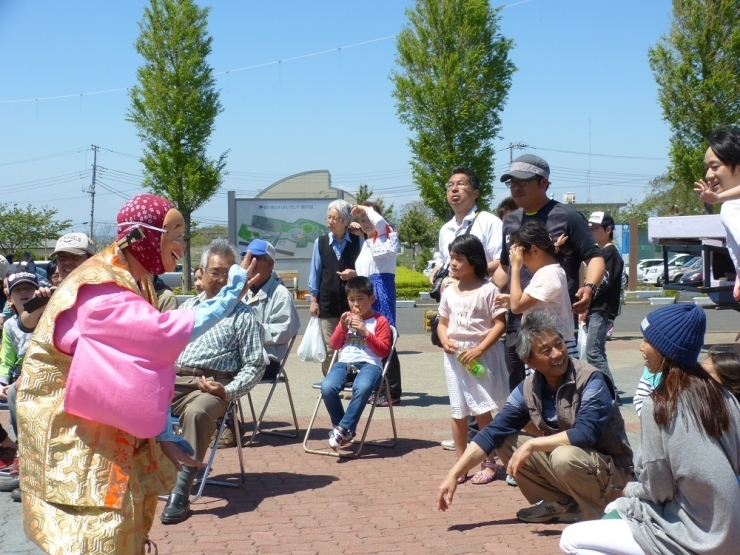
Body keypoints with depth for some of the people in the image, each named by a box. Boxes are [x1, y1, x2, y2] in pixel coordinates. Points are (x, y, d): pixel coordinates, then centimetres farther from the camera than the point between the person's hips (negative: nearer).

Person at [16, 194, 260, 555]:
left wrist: (164, 436, 0)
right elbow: (163, 334, -37)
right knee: (99, 521, -11)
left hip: (104, 417, 9)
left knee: (129, 506, 15)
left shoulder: (135, 281, 6)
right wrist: (227, 299, -27)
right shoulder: (98, 286, -24)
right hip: (66, 419, -9)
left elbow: (148, 364, 5)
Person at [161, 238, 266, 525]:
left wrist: (228, 391, -13)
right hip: (172, 379, 4)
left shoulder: (243, 315, 8)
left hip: (211, 385, -4)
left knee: (196, 412, -38)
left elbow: (255, 365, 3)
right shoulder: (187, 307, 23)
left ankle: (181, 491, -37)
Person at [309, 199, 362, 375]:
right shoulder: (321, 242, 5)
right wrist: (314, 300, 4)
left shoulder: (358, 242, 2)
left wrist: (354, 273, -14)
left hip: (352, 301, -1)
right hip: (328, 302, 1)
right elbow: (315, 273, 7)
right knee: (329, 347, 4)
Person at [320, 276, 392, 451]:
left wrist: (365, 332, -9)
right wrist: (342, 327, 2)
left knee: (362, 388, -40)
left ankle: (343, 429, -26)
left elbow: (384, 351, 0)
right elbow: (334, 345, 19)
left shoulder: (380, 321, 9)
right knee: (327, 387, -29)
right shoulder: (347, 318, 23)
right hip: (345, 363, 4)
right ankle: (346, 429, -9)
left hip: (369, 364, -4)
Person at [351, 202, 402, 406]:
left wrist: (364, 208, -9)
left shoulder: (386, 237, -1)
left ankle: (393, 392, -7)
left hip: (381, 289, -8)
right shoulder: (366, 242, 21)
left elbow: (379, 221, -23)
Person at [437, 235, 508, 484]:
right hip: (455, 356, 5)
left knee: (482, 411, -2)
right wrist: (445, 341, -7)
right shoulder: (449, 291, 8)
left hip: (482, 355, -5)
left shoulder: (488, 289, -9)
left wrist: (479, 349, -19)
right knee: (458, 412, 9)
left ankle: (489, 464, 11)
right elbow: (443, 323, 14)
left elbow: (499, 324, -11)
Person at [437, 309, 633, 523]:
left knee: (564, 456, -35)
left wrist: (532, 445, -27)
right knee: (506, 443, -4)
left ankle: (598, 513, -8)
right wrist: (454, 474, -12)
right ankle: (562, 505, 4)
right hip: (567, 464, 6)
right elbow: (493, 433, -5)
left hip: (611, 470, -6)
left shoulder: (590, 380, -21)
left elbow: (586, 434, -32)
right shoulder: (528, 389, -5)